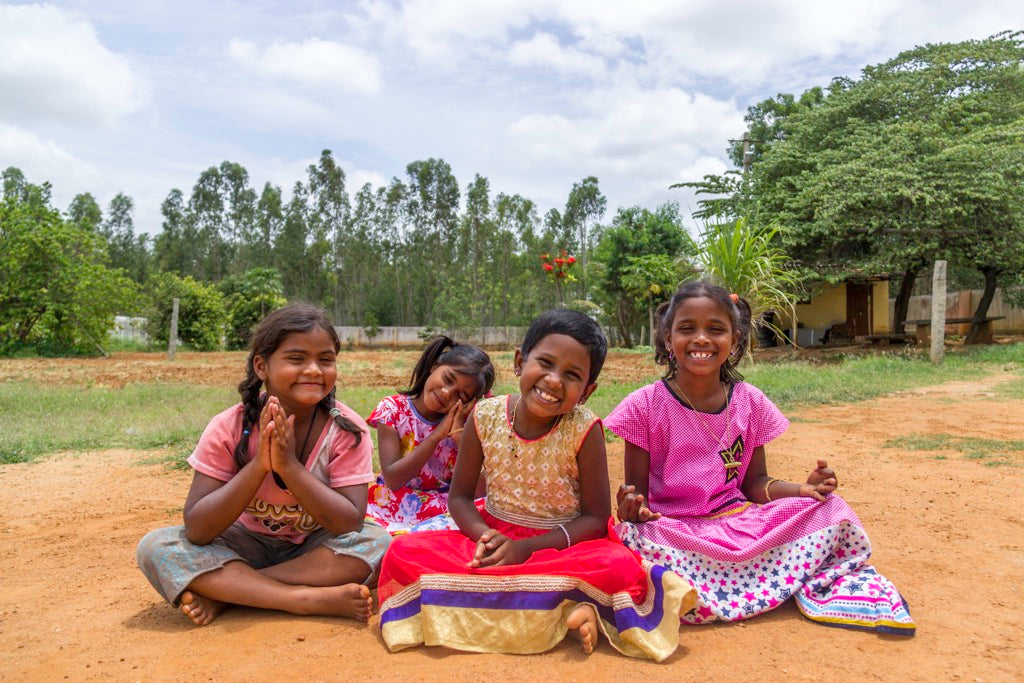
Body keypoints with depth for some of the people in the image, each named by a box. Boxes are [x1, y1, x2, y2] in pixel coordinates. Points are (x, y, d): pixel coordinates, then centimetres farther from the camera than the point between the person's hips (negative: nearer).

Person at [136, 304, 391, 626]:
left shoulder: (348, 430, -18)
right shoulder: (229, 428, -16)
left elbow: (350, 525, -25)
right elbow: (195, 530, -20)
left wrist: (290, 465, -34)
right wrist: (259, 465, -34)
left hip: (315, 549, 0)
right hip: (247, 545, 1)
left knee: (377, 543, -29)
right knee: (155, 547, -21)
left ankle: (224, 592, -20)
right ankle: (310, 599, -26)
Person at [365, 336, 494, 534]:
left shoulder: (464, 421, -2)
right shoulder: (392, 409, -5)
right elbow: (392, 480, -14)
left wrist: (459, 434, -16)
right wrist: (437, 434, -18)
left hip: (445, 513, 2)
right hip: (394, 508, -2)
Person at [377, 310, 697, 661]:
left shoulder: (585, 430, -15)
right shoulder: (485, 417, -9)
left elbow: (596, 516, -11)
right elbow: (459, 496, 0)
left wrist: (526, 548, -22)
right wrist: (484, 536, -22)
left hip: (562, 543, -4)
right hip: (495, 536, 4)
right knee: (404, 551, -22)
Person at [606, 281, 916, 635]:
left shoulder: (749, 403, 2)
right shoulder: (646, 406, -9)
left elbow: (755, 482, 9)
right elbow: (637, 488, -5)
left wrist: (804, 489, -9)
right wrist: (634, 508, -28)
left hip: (740, 522, 3)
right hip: (674, 530, -3)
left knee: (831, 510, -12)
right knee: (634, 539, -36)